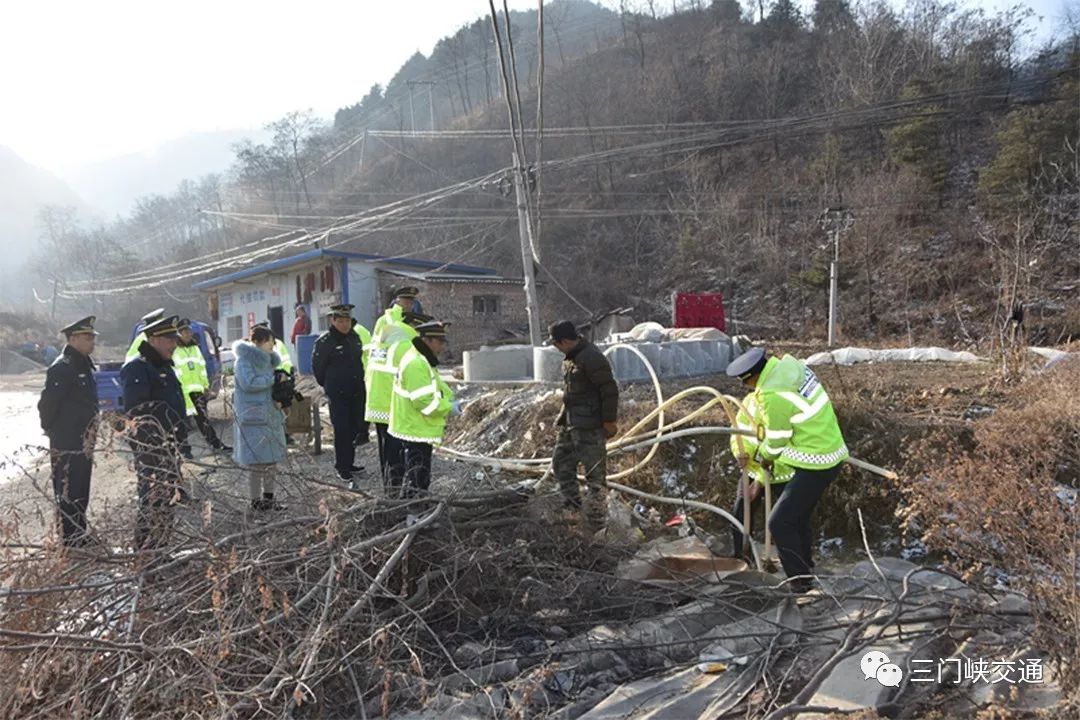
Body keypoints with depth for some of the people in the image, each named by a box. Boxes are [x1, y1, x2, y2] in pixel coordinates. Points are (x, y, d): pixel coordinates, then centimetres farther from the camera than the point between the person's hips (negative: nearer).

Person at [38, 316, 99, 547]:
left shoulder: (84, 366, 13)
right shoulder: (62, 368, -17)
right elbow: (47, 403, -19)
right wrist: (52, 430, -7)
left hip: (83, 443, 9)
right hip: (67, 445, -9)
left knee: (81, 493, 16)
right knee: (68, 493, -1)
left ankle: (80, 536, 26)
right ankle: (70, 541, 6)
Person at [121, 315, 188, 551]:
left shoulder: (164, 368, 18)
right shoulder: (137, 369, -12)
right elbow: (137, 412, -20)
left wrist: (179, 440, 23)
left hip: (170, 448, 10)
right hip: (151, 450, -10)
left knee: (166, 504, 16)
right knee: (153, 504, -9)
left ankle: (158, 550, 26)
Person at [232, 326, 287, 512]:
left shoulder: (266, 360, 14)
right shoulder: (244, 361, -11)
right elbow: (249, 383, -24)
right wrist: (273, 379, -15)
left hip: (271, 416, 8)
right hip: (253, 418, -8)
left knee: (271, 459, 12)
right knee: (256, 462, -3)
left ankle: (268, 498, 22)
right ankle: (256, 501, 7)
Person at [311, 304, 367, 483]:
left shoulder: (354, 337, 9)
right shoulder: (325, 341, -11)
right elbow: (317, 367, -5)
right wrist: (328, 386, 5)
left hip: (356, 392, 6)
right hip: (337, 394, -6)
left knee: (354, 428, 12)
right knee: (342, 430, -4)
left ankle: (349, 463, 25)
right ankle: (342, 467, 6)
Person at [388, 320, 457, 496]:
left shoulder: (422, 360, 13)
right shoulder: (416, 364, -22)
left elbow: (432, 391, 20)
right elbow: (423, 401, -26)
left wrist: (448, 401, 3)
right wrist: (449, 408, -17)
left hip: (415, 428, 11)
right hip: (417, 430, -11)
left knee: (414, 475, 21)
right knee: (418, 477, -3)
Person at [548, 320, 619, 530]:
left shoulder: (591, 359, -21)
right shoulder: (571, 357, 10)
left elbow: (610, 390, -20)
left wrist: (609, 420, -17)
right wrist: (563, 416, 21)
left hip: (590, 426, -10)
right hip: (570, 422, 11)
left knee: (594, 473, -2)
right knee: (560, 462, 18)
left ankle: (596, 522, 6)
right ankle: (573, 506, 31)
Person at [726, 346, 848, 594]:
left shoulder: (774, 394, -27)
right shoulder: (790, 364, -1)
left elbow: (776, 439, -12)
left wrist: (766, 458, 8)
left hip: (816, 465, -10)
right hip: (830, 454, 10)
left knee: (780, 523, -5)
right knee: (797, 517, 21)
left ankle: (801, 583, 2)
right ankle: (805, 568, 37)